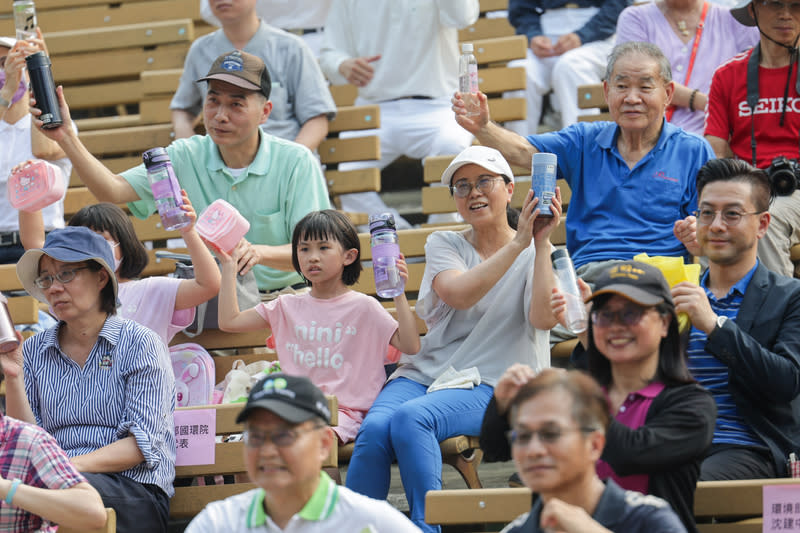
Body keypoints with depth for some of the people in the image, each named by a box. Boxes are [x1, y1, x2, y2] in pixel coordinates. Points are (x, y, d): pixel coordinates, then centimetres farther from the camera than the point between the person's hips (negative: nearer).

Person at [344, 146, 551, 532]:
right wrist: (518, 243, -19)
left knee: (410, 418, -34)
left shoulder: (535, 254, 6)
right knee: (374, 428, -29)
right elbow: (459, 294, -11)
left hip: (491, 386, -3)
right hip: (424, 371, 3)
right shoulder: (443, 244, 13)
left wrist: (540, 241, -21)